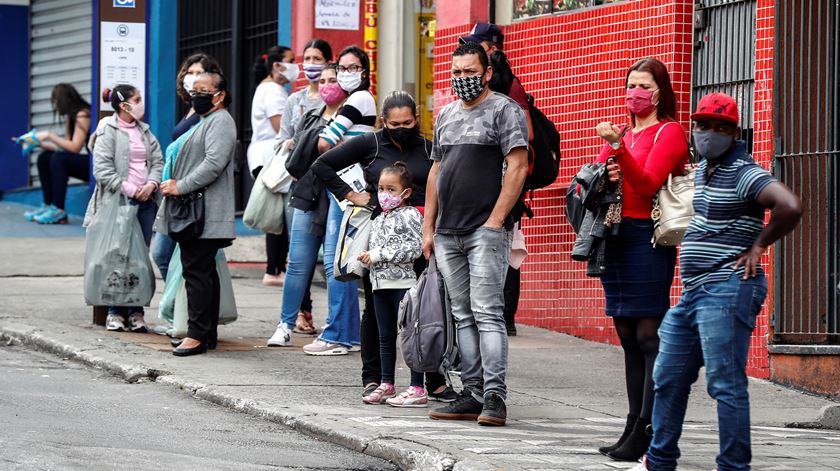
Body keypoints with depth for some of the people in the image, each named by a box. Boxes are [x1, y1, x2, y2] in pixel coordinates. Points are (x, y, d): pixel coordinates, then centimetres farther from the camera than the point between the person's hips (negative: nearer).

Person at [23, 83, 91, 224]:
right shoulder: (70, 117, 13)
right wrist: (40, 143, 5)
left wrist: (50, 135, -16)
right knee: (44, 157, 7)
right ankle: (48, 206, 1)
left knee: (58, 159, -27)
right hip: (85, 163, 10)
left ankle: (58, 211, -25)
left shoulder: (83, 115, -15)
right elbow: (64, 147, 10)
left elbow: (75, 147, -21)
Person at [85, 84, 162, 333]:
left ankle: (136, 311, 7)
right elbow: (102, 168, -10)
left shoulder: (145, 132, 17)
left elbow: (157, 162, 14)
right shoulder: (108, 131, -2)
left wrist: (151, 184, -6)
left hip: (145, 201, 5)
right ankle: (115, 312, 3)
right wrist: (128, 188, -15)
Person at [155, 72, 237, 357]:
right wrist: (172, 184, 16)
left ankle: (198, 335, -13)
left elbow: (214, 163, -22)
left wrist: (180, 187, -20)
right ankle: (207, 333, 16)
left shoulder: (220, 122, -9)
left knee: (197, 272, -12)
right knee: (203, 272, 12)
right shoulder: (203, 121, 23)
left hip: (205, 213, -11)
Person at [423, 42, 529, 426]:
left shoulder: (505, 110, -3)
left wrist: (495, 222, -16)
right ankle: (472, 395, 9)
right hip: (447, 234, 7)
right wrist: (429, 228, 14)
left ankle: (494, 397, -14)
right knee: (463, 317, 7)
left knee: (486, 312, -12)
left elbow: (517, 167, -10)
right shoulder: (446, 116, 19)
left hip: (486, 230, -7)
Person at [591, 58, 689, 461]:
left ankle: (648, 434, -12)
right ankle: (634, 428, 11)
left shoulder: (669, 132, -2)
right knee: (628, 337, 8)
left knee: (650, 336, -9)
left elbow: (647, 184, -16)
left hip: (648, 238, -8)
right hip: (615, 238, 8)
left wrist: (618, 147, -26)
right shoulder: (621, 133, 19)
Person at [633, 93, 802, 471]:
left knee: (725, 383, -10)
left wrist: (758, 245, -14)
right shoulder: (703, 169, 17)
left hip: (726, 290, -10)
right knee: (668, 379, 14)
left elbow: (790, 207, -27)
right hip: (694, 292, 10)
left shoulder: (742, 173, -12)